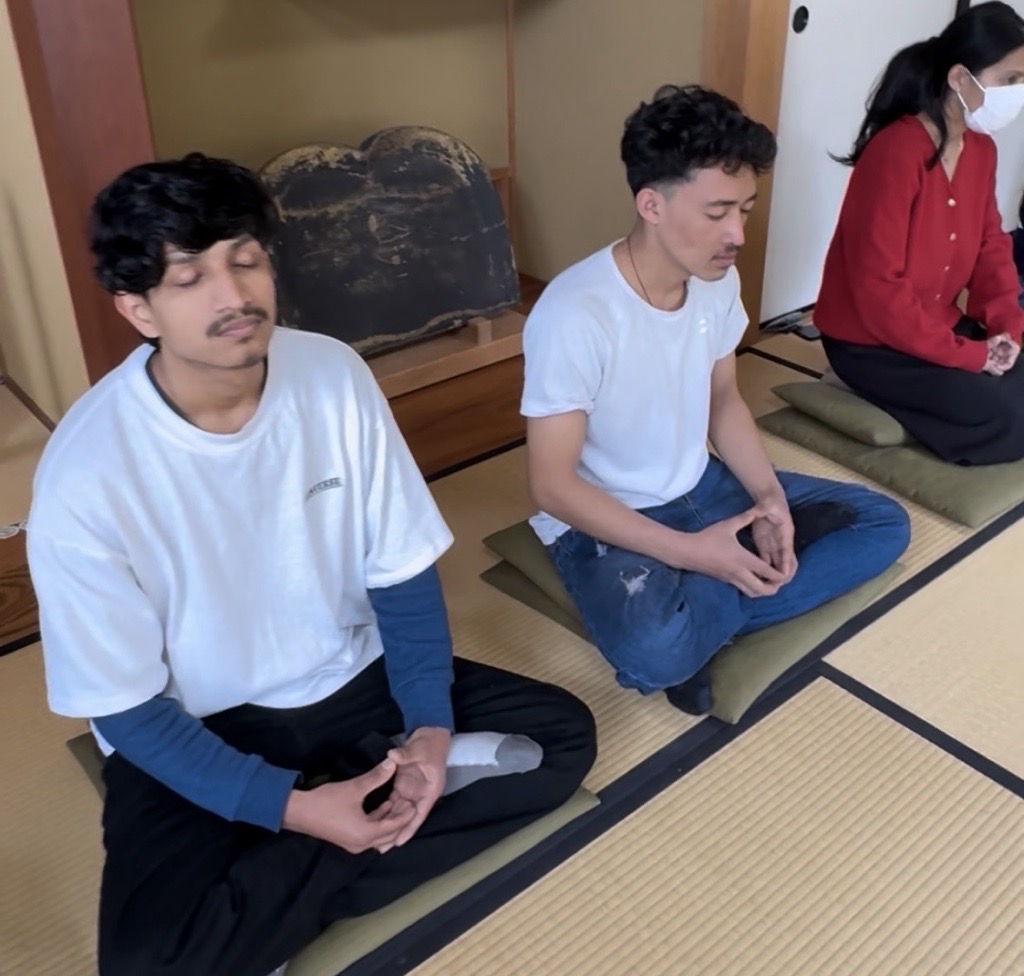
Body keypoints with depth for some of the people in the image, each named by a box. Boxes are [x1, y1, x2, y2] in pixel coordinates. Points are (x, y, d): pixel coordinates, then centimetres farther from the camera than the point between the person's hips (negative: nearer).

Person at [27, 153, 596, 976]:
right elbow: (127, 711, -15)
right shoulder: (87, 475, -24)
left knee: (563, 733, -7)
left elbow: (401, 571, -5)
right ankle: (390, 780, -8)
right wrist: (291, 807, -22)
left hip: (353, 679, 3)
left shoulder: (334, 375, -14)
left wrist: (431, 725, -16)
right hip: (196, 730, -3)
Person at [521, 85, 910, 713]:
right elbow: (552, 485, -23)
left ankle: (698, 623, -9)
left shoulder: (719, 282, -5)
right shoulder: (574, 315, -27)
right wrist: (690, 552, -26)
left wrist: (768, 495, -9)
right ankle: (691, 633, -1)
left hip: (699, 489, 8)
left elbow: (724, 401, 9)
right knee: (656, 654, -38)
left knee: (882, 524, 2)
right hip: (604, 521, -7)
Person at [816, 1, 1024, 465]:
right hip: (871, 341, -9)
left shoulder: (980, 149, 4)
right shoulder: (895, 153, -23)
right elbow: (878, 290, -26)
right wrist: (969, 355, -21)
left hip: (940, 326, 9)